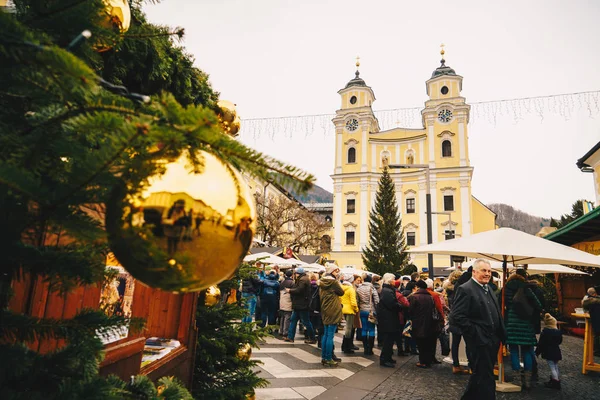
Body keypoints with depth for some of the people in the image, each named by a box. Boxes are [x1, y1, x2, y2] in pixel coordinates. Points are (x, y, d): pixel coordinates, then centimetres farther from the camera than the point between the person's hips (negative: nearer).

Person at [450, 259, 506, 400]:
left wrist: (501, 334, 10)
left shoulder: (488, 289, 12)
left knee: (480, 375, 21)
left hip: (492, 341, 9)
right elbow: (457, 317, -23)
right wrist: (475, 333, -20)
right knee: (486, 379, 0)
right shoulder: (465, 289, -17)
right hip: (479, 342, -9)